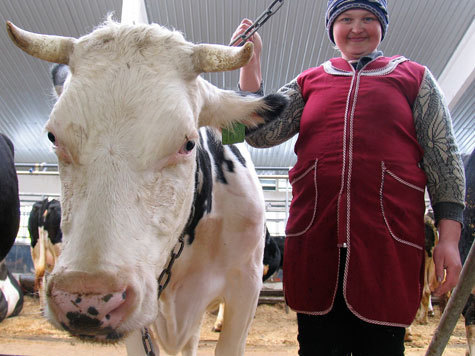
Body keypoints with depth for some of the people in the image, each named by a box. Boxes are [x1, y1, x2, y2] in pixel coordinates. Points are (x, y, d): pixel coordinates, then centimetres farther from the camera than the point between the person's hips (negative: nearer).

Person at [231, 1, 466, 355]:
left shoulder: (415, 77, 13)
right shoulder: (309, 82, 18)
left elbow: (444, 157, 8)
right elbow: (260, 133, 7)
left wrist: (449, 237, -1)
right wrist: (251, 60, 1)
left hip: (390, 238, -1)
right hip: (314, 238, 2)